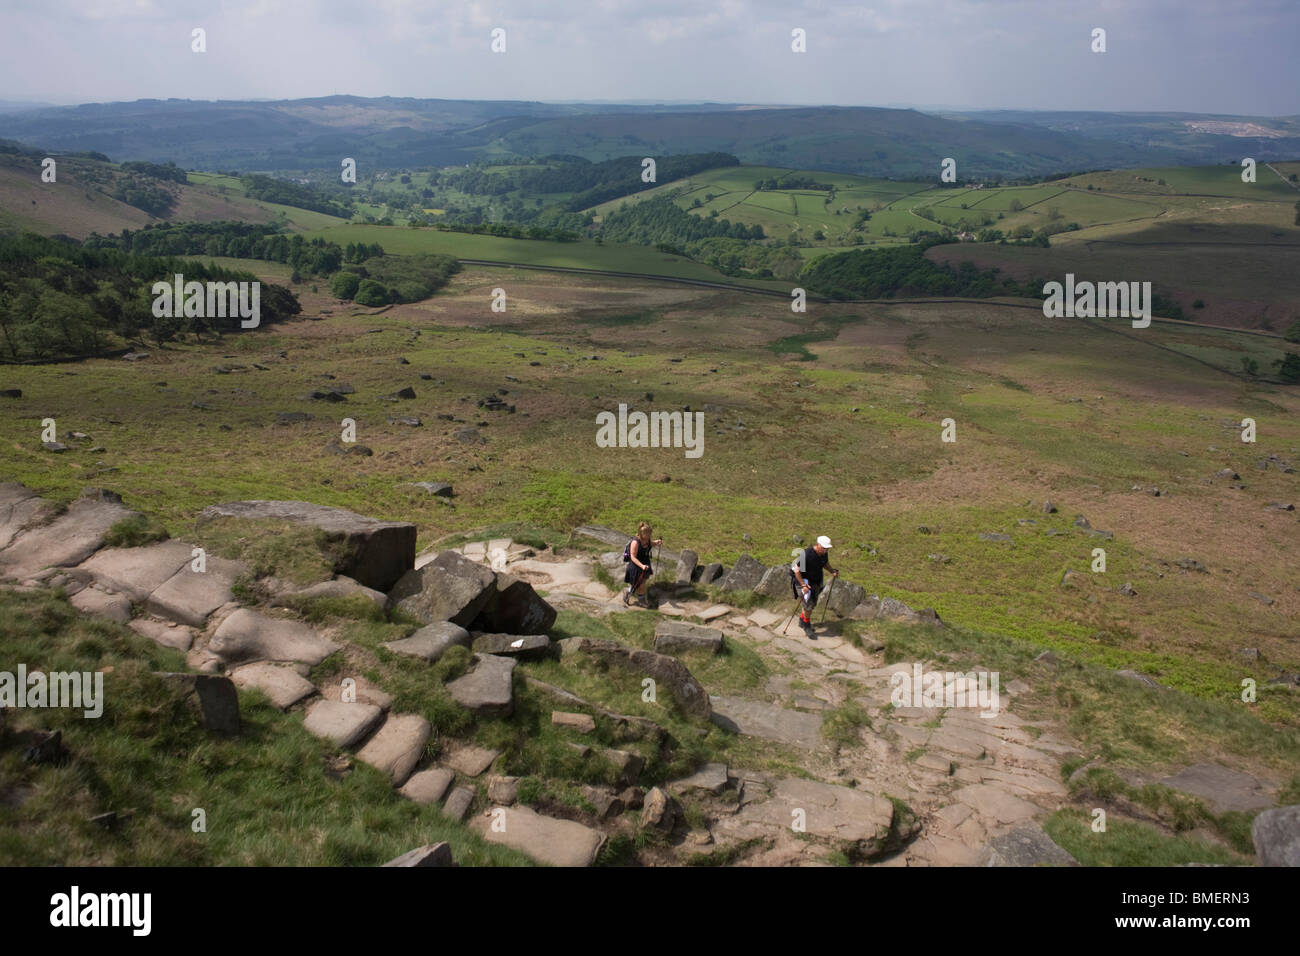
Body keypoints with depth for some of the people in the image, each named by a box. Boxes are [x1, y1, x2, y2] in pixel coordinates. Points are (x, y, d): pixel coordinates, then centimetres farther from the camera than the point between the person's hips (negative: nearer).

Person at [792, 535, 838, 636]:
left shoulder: (825, 553, -7)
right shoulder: (806, 554, -29)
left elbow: (826, 564, 14)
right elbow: (796, 570, -23)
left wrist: (832, 571, -5)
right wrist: (803, 585, -26)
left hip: (816, 582, 7)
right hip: (804, 581, -7)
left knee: (812, 604, 17)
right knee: (808, 604, -14)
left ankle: (802, 621, 40)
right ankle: (807, 626, 7)